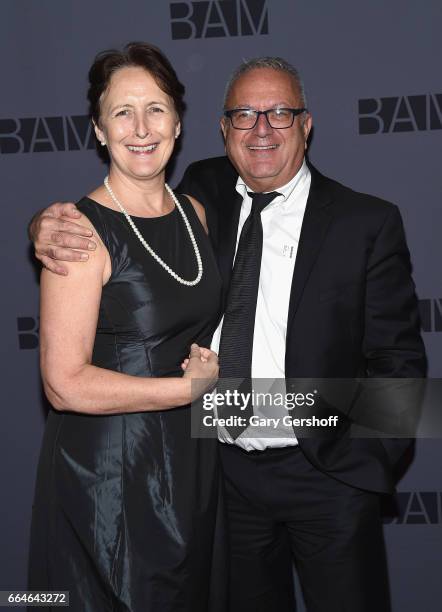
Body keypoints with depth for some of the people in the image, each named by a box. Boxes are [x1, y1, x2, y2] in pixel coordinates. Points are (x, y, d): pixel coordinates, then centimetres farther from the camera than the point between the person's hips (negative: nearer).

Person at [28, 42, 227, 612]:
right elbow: (65, 384, -22)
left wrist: (211, 358, -3)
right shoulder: (83, 230, -17)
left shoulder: (194, 212, 4)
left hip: (192, 459, 7)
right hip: (109, 473, -6)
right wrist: (195, 387, -17)